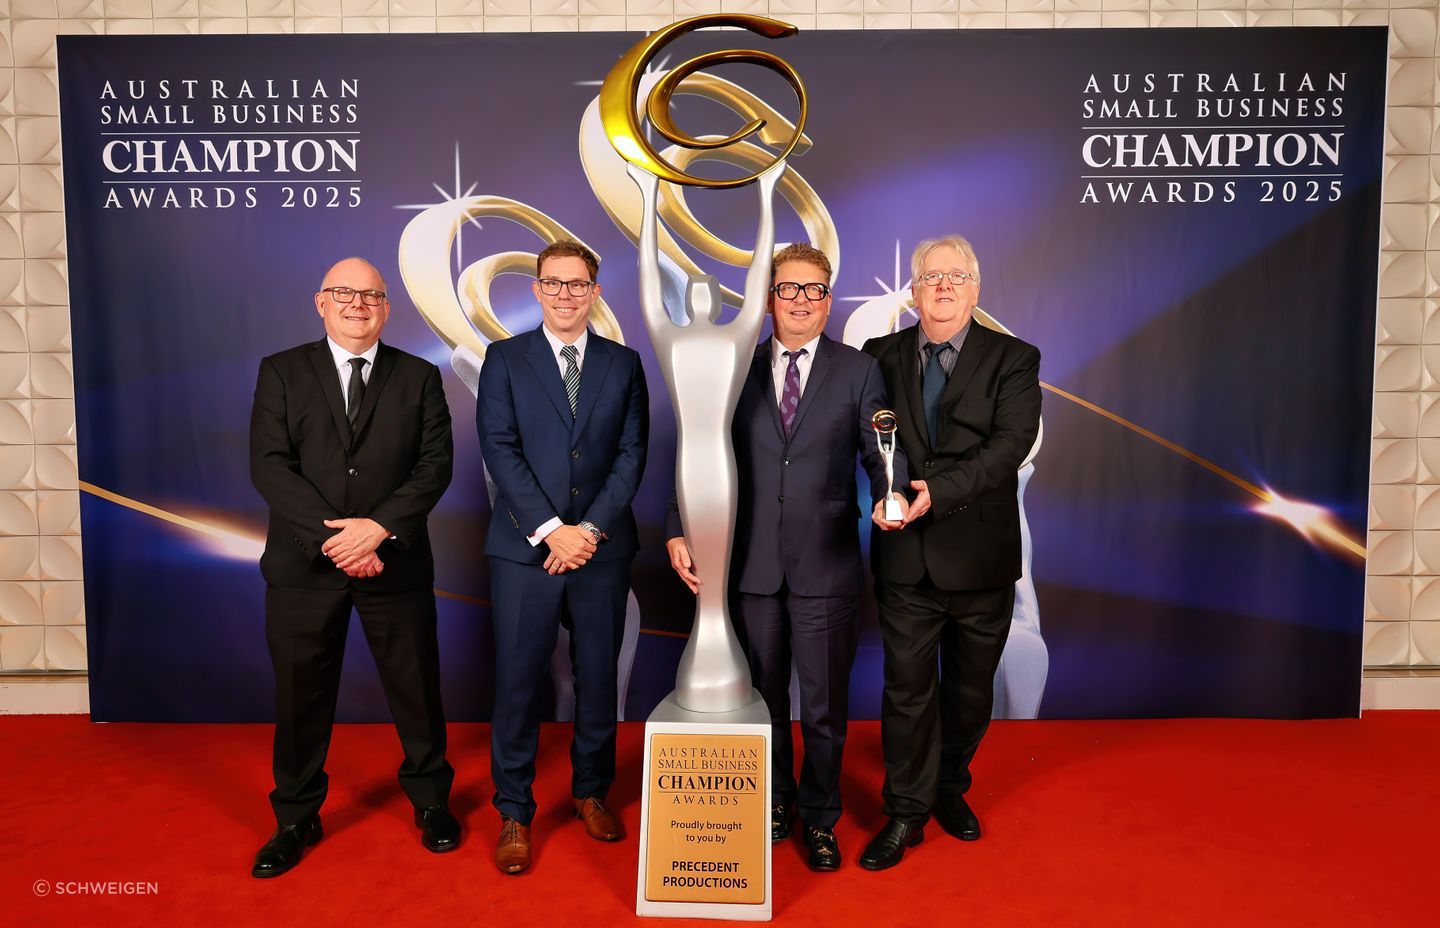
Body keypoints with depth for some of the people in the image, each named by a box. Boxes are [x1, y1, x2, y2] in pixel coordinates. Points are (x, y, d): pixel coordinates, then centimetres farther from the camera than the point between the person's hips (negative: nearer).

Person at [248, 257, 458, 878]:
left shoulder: (419, 377, 5)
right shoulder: (282, 372, 4)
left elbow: (435, 465, -4)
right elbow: (268, 465, -6)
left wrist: (379, 527, -18)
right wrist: (330, 536, -17)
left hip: (396, 562, 0)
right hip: (304, 564, 0)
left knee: (415, 687, 9)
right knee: (301, 694, 11)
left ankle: (431, 802, 31)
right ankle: (296, 819, 32)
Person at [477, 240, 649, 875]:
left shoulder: (623, 364, 8)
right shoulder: (505, 359, 4)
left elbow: (632, 453, 2)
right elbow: (499, 449, -5)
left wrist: (591, 527, -10)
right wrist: (551, 530, -13)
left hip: (602, 547, 2)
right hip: (524, 548, -1)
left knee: (598, 676, 11)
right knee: (518, 681, 3)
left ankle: (591, 791, 30)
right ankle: (514, 812, 18)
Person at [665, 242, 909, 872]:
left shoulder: (859, 372, 3)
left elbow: (881, 454, -1)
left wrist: (887, 499, -23)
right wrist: (679, 532, -4)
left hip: (825, 564, -1)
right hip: (750, 562, 1)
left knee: (824, 704, 10)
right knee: (762, 697, 16)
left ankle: (819, 818, 32)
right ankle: (773, 802, 39)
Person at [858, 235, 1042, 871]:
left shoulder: (1013, 360, -1)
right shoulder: (880, 356, 5)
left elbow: (1010, 445, -14)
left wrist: (939, 491, -25)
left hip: (981, 555, 0)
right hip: (905, 556, 0)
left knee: (971, 689, 16)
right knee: (907, 687, 6)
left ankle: (950, 790, 39)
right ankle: (906, 812, 22)